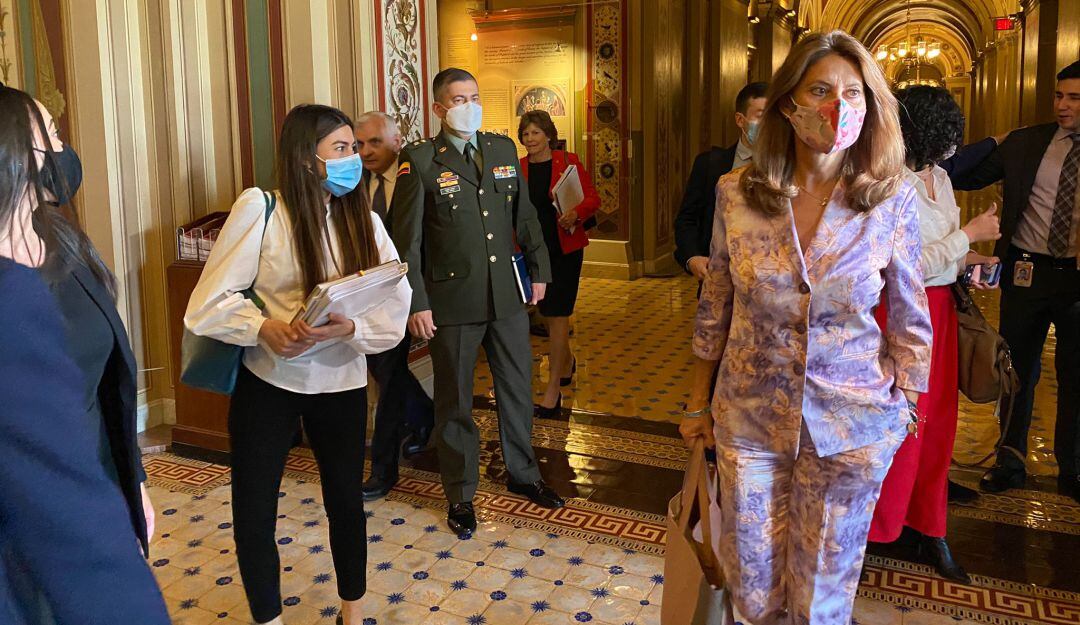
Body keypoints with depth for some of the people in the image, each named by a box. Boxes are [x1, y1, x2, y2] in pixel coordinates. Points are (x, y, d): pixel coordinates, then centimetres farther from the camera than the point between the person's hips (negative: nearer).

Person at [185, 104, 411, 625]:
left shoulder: (363, 221, -1)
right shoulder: (260, 209, -11)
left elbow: (396, 306, -7)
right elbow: (209, 302, -12)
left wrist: (349, 328, -26)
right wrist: (263, 328, -30)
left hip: (340, 383, 3)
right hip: (266, 383, -2)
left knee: (346, 500, 15)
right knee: (253, 513, 5)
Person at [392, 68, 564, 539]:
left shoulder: (503, 149, 7)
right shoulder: (420, 160, -7)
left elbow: (525, 216, 13)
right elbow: (407, 239, -9)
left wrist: (539, 270, 11)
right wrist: (417, 303, -12)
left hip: (507, 293, 4)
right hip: (452, 300, -4)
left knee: (517, 387, 16)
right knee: (455, 400, 9)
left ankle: (522, 473, 37)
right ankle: (460, 495, 26)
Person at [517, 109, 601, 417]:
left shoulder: (568, 161, -5)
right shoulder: (518, 168, 5)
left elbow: (592, 198, -5)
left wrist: (576, 213, -24)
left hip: (565, 248, -4)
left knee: (557, 313, -6)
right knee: (549, 310, 17)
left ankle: (554, 389, -2)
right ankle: (566, 361, 43)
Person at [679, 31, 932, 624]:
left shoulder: (893, 199, -10)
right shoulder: (736, 193, -8)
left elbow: (909, 317, 1)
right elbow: (715, 308, 3)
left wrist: (904, 410, 4)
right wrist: (698, 403, 9)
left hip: (853, 424, 0)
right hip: (749, 417, 1)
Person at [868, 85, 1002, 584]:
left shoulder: (938, 176, 8)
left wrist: (969, 262, -1)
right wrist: (969, 235, -14)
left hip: (940, 309, 8)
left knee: (936, 425, 15)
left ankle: (930, 532, 30)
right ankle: (876, 527, 23)